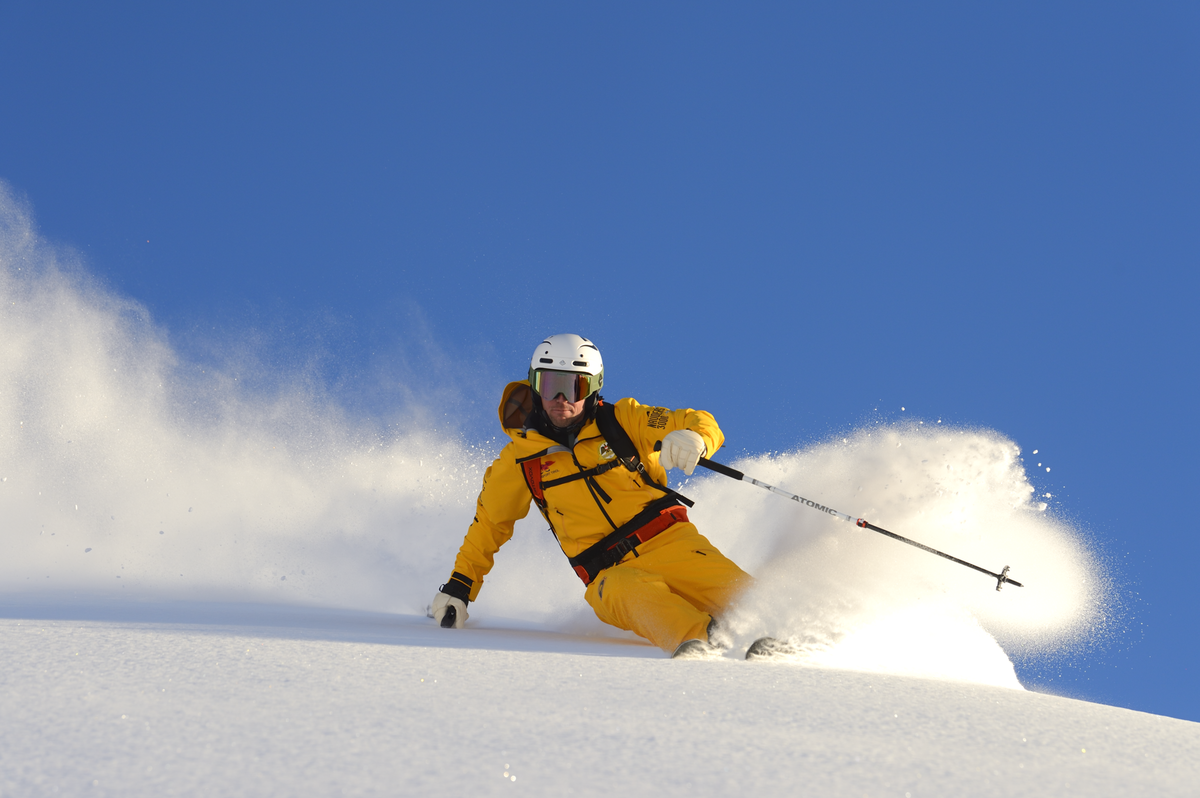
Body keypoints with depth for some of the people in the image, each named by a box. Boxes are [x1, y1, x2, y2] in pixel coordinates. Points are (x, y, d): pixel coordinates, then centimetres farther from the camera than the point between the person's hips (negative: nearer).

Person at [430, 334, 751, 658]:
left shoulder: (622, 420, 4)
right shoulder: (520, 459, 8)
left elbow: (704, 424, 4)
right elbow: (489, 522, 22)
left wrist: (692, 438, -21)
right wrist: (459, 587, 18)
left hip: (670, 542, 2)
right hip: (611, 573, -2)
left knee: (736, 591, -26)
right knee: (629, 592, -38)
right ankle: (697, 643, -57)